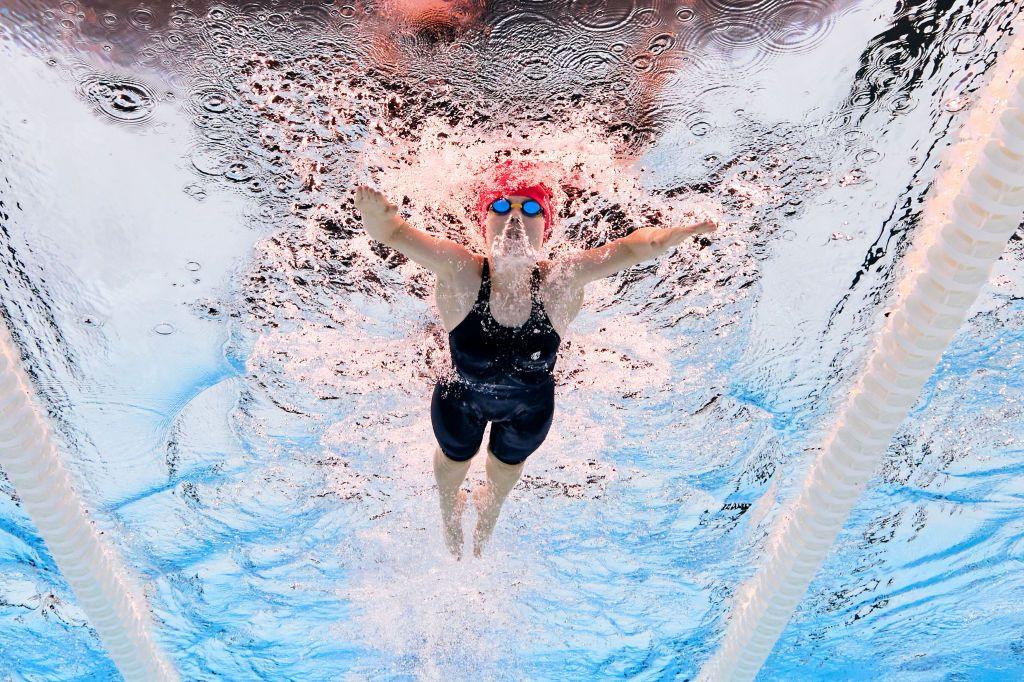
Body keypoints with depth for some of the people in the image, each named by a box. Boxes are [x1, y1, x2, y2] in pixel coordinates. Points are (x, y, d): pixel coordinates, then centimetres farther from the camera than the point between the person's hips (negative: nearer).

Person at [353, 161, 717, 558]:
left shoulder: (560, 281, -34)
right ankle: (450, 509, 70)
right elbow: (393, 234, -48)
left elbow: (630, 248, -38)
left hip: (529, 408, 1)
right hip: (461, 401, -1)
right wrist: (377, 214, -70)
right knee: (453, 460, 31)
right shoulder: (459, 271, -38)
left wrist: (671, 235, -57)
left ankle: (490, 509, 72)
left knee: (508, 466, 33)